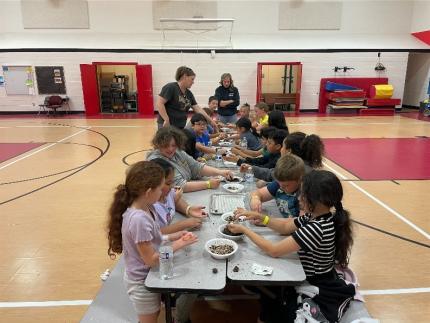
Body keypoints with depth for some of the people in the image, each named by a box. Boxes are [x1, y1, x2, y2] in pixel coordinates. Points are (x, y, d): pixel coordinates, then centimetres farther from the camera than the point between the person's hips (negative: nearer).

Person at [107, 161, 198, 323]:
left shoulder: (146, 208, -9)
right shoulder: (139, 219, -35)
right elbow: (151, 259, -26)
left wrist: (173, 236, -6)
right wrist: (178, 244, -19)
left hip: (149, 276, 8)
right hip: (142, 282, -8)